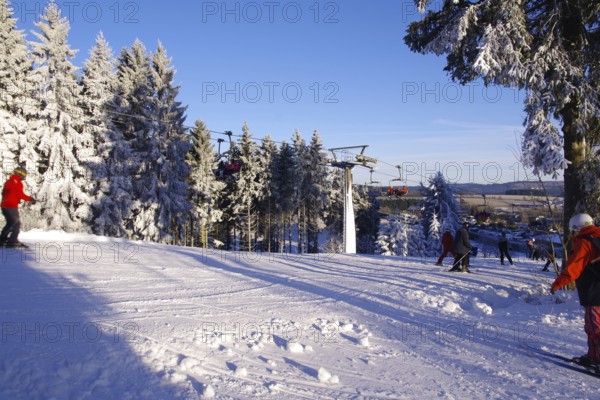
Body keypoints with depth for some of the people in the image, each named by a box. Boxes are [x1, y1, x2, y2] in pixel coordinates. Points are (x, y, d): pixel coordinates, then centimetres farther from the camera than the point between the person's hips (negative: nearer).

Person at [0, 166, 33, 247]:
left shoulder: (8, 182, 15)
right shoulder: (18, 183, -11)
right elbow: (20, 194, -16)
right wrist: (30, 199, -4)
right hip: (12, 206, -8)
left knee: (10, 223, 20)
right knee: (17, 223, 0)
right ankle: (13, 241, -7)